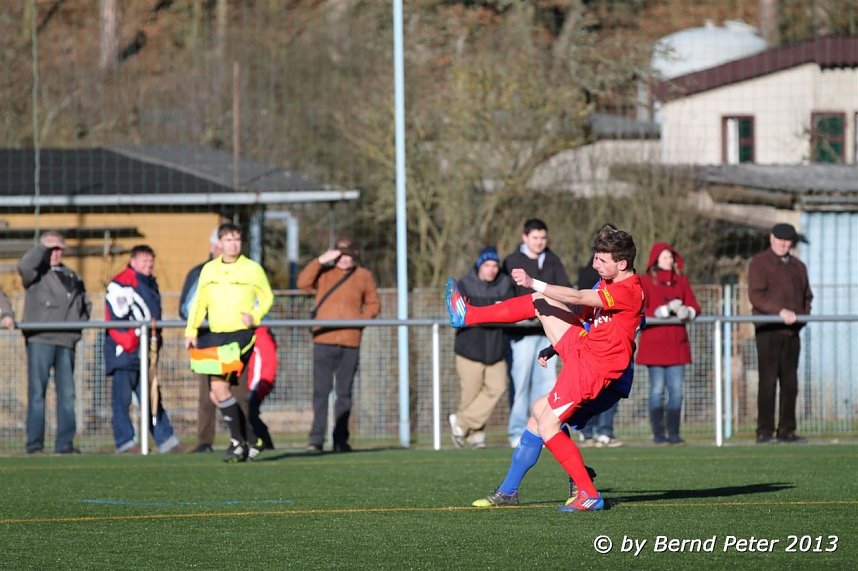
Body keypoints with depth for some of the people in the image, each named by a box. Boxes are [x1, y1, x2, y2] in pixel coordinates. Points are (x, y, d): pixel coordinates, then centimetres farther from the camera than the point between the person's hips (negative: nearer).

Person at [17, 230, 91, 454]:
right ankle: (34, 444, -4)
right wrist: (43, 247, -11)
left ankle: (65, 443, 9)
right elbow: (24, 265, -20)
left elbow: (85, 303, 28)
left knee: (67, 393, 4)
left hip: (66, 342, 5)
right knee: (37, 392, -5)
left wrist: (81, 320, 9)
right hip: (39, 341, -5)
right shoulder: (36, 273, 4)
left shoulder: (71, 277, 20)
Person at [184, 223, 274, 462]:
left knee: (219, 384, -19)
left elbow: (267, 297, 6)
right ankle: (248, 435, 16)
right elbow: (199, 302, 16)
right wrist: (191, 330, 6)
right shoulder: (208, 270, 12)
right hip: (216, 335, 6)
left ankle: (238, 441, -12)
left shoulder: (252, 269, 0)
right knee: (215, 394, 3)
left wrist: (255, 316, -11)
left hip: (242, 334, -6)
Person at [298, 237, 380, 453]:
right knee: (321, 391, -7)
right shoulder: (324, 273, 7)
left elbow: (373, 304, 15)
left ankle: (340, 439, 11)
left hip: (350, 343, 2)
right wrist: (320, 261, -14)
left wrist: (361, 318, -3)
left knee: (344, 393, 6)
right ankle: (316, 438, -8)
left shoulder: (364, 276, 11)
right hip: (324, 342, -2)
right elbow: (303, 283, -8)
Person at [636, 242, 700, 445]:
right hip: (654, 343, -4)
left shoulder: (681, 281, 14)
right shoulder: (645, 282, 1)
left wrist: (687, 312, -15)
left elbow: (694, 306, 8)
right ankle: (658, 434, 1)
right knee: (657, 389, -3)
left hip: (677, 343, 4)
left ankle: (674, 432, 5)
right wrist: (665, 310, -16)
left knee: (676, 390, 1)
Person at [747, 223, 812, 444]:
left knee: (790, 382, 4)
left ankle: (787, 430, 8)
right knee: (768, 380, -7)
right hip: (768, 330, -6)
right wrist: (781, 311, -23)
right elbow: (756, 295, -12)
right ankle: (764, 431, -6)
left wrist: (802, 314, 2)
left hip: (792, 331, 6)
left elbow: (807, 296, 23)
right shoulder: (759, 263, 0)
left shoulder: (798, 266, 19)